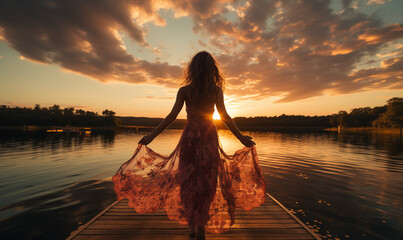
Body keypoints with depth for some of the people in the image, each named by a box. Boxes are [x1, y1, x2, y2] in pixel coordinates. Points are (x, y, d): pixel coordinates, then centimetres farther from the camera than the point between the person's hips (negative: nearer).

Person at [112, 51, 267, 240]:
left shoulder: (184, 90, -3)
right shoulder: (216, 90, -3)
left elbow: (172, 115, -8)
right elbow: (224, 116, -6)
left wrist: (152, 135, -1)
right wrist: (241, 137, 4)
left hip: (190, 136, 0)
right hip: (209, 137, 0)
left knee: (189, 178, 13)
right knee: (206, 180, 11)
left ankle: (191, 224, 16)